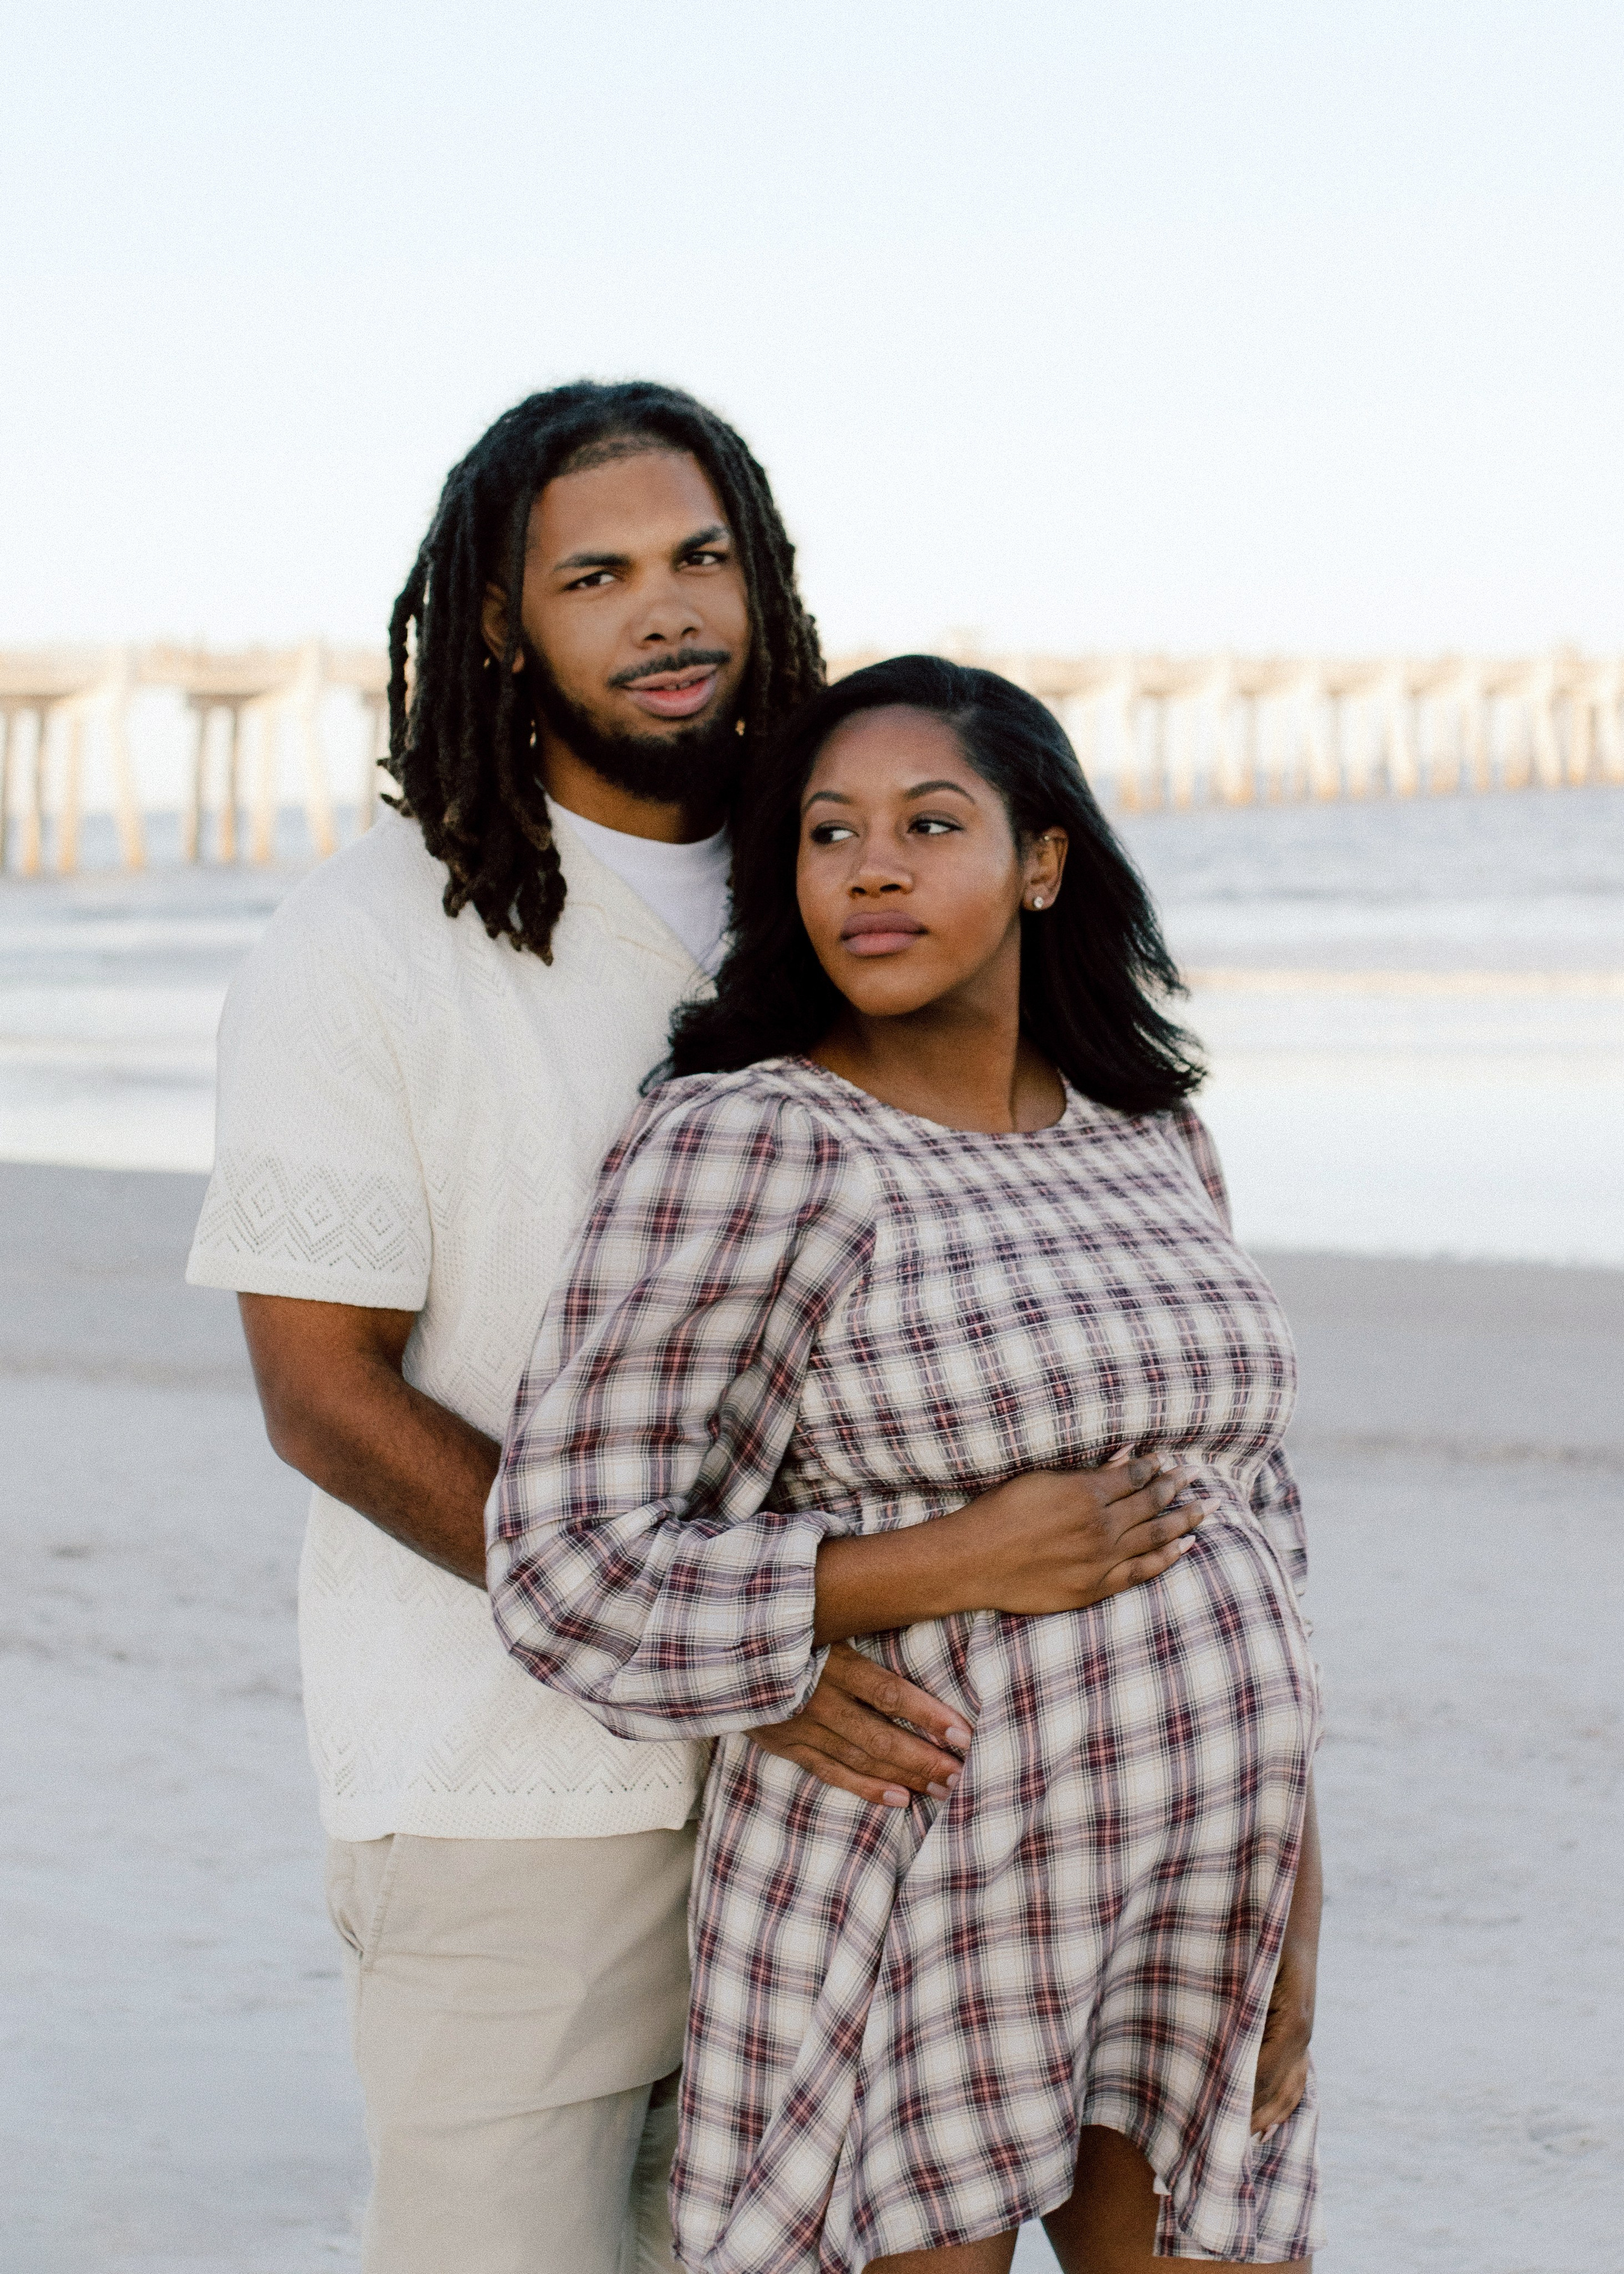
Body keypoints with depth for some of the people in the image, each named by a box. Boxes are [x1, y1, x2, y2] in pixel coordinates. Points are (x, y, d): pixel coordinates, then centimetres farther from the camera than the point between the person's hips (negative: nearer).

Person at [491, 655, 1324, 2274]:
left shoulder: (1144, 1145, 8)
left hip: (1180, 1907, 6)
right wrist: (968, 1563, -18)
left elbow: (1235, 1523, 14)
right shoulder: (741, 1150, -12)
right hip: (913, 1919, -6)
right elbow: (581, 1580, -16)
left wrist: (1284, 1893, 8)